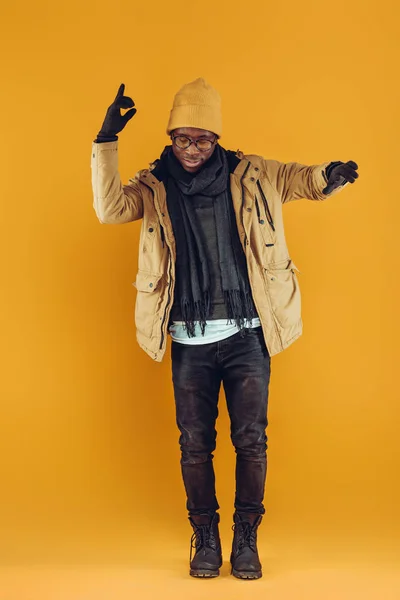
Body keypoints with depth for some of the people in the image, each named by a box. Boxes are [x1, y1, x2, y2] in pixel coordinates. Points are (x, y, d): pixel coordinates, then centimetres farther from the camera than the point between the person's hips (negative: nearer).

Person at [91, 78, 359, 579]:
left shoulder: (251, 176, 3)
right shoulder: (155, 187, 1)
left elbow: (307, 181, 4)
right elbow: (110, 208, -14)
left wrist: (330, 174, -21)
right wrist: (106, 142, -24)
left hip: (246, 335, 0)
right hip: (189, 341, 0)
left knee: (251, 440, 2)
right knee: (195, 443, 6)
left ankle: (246, 538, 18)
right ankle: (204, 537, 22)